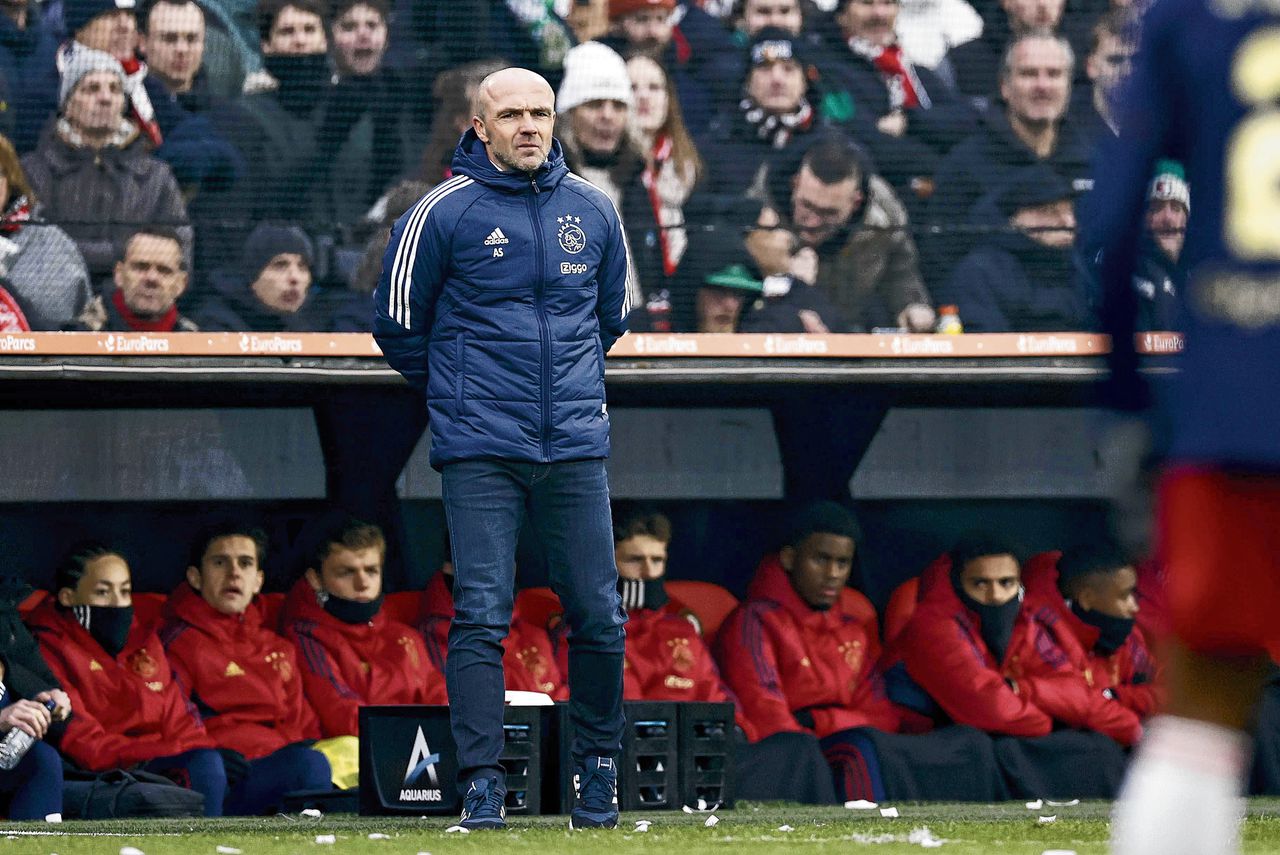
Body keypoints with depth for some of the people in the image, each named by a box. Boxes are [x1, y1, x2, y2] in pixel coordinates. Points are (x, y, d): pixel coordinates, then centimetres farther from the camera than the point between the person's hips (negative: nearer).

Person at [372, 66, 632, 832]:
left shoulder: (593, 211, 8)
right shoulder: (442, 214, -3)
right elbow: (398, 323, 6)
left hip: (576, 446, 3)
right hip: (481, 452, -3)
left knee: (598, 617, 3)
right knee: (481, 617, -7)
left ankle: (599, 763, 20)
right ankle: (482, 782, -4)